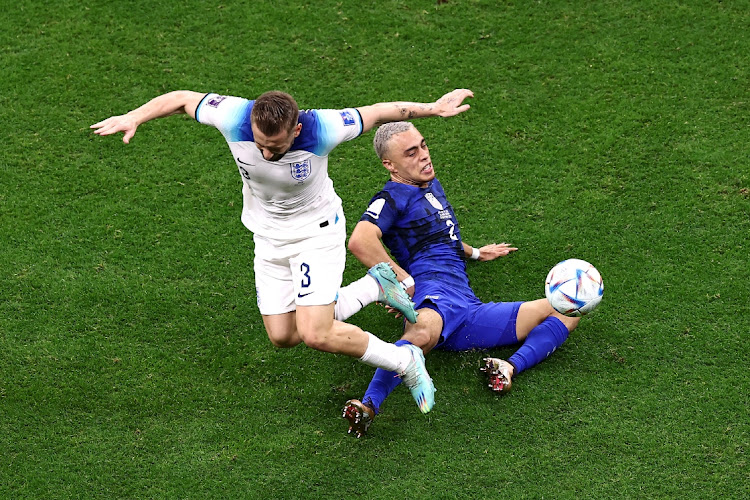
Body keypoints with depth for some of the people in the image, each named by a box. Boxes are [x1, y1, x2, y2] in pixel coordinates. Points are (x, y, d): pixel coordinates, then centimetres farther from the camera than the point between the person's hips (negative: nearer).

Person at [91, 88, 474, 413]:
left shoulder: (320, 130, -34)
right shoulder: (233, 117, -28)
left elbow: (377, 113, -17)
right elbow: (183, 99, -10)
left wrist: (433, 108, -13)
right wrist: (133, 117, -18)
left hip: (316, 231, -5)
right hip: (268, 237, 5)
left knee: (316, 335, -18)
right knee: (282, 336, 9)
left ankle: (405, 362, 5)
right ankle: (376, 285, 27)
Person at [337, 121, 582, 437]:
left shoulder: (432, 185, 30)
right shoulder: (392, 198, 3)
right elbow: (360, 241, -17)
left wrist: (474, 253, 53)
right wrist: (404, 281, -16)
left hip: (469, 310, 8)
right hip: (434, 293, -8)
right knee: (422, 333, -45)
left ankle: (511, 367, -28)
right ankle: (369, 406, -63)